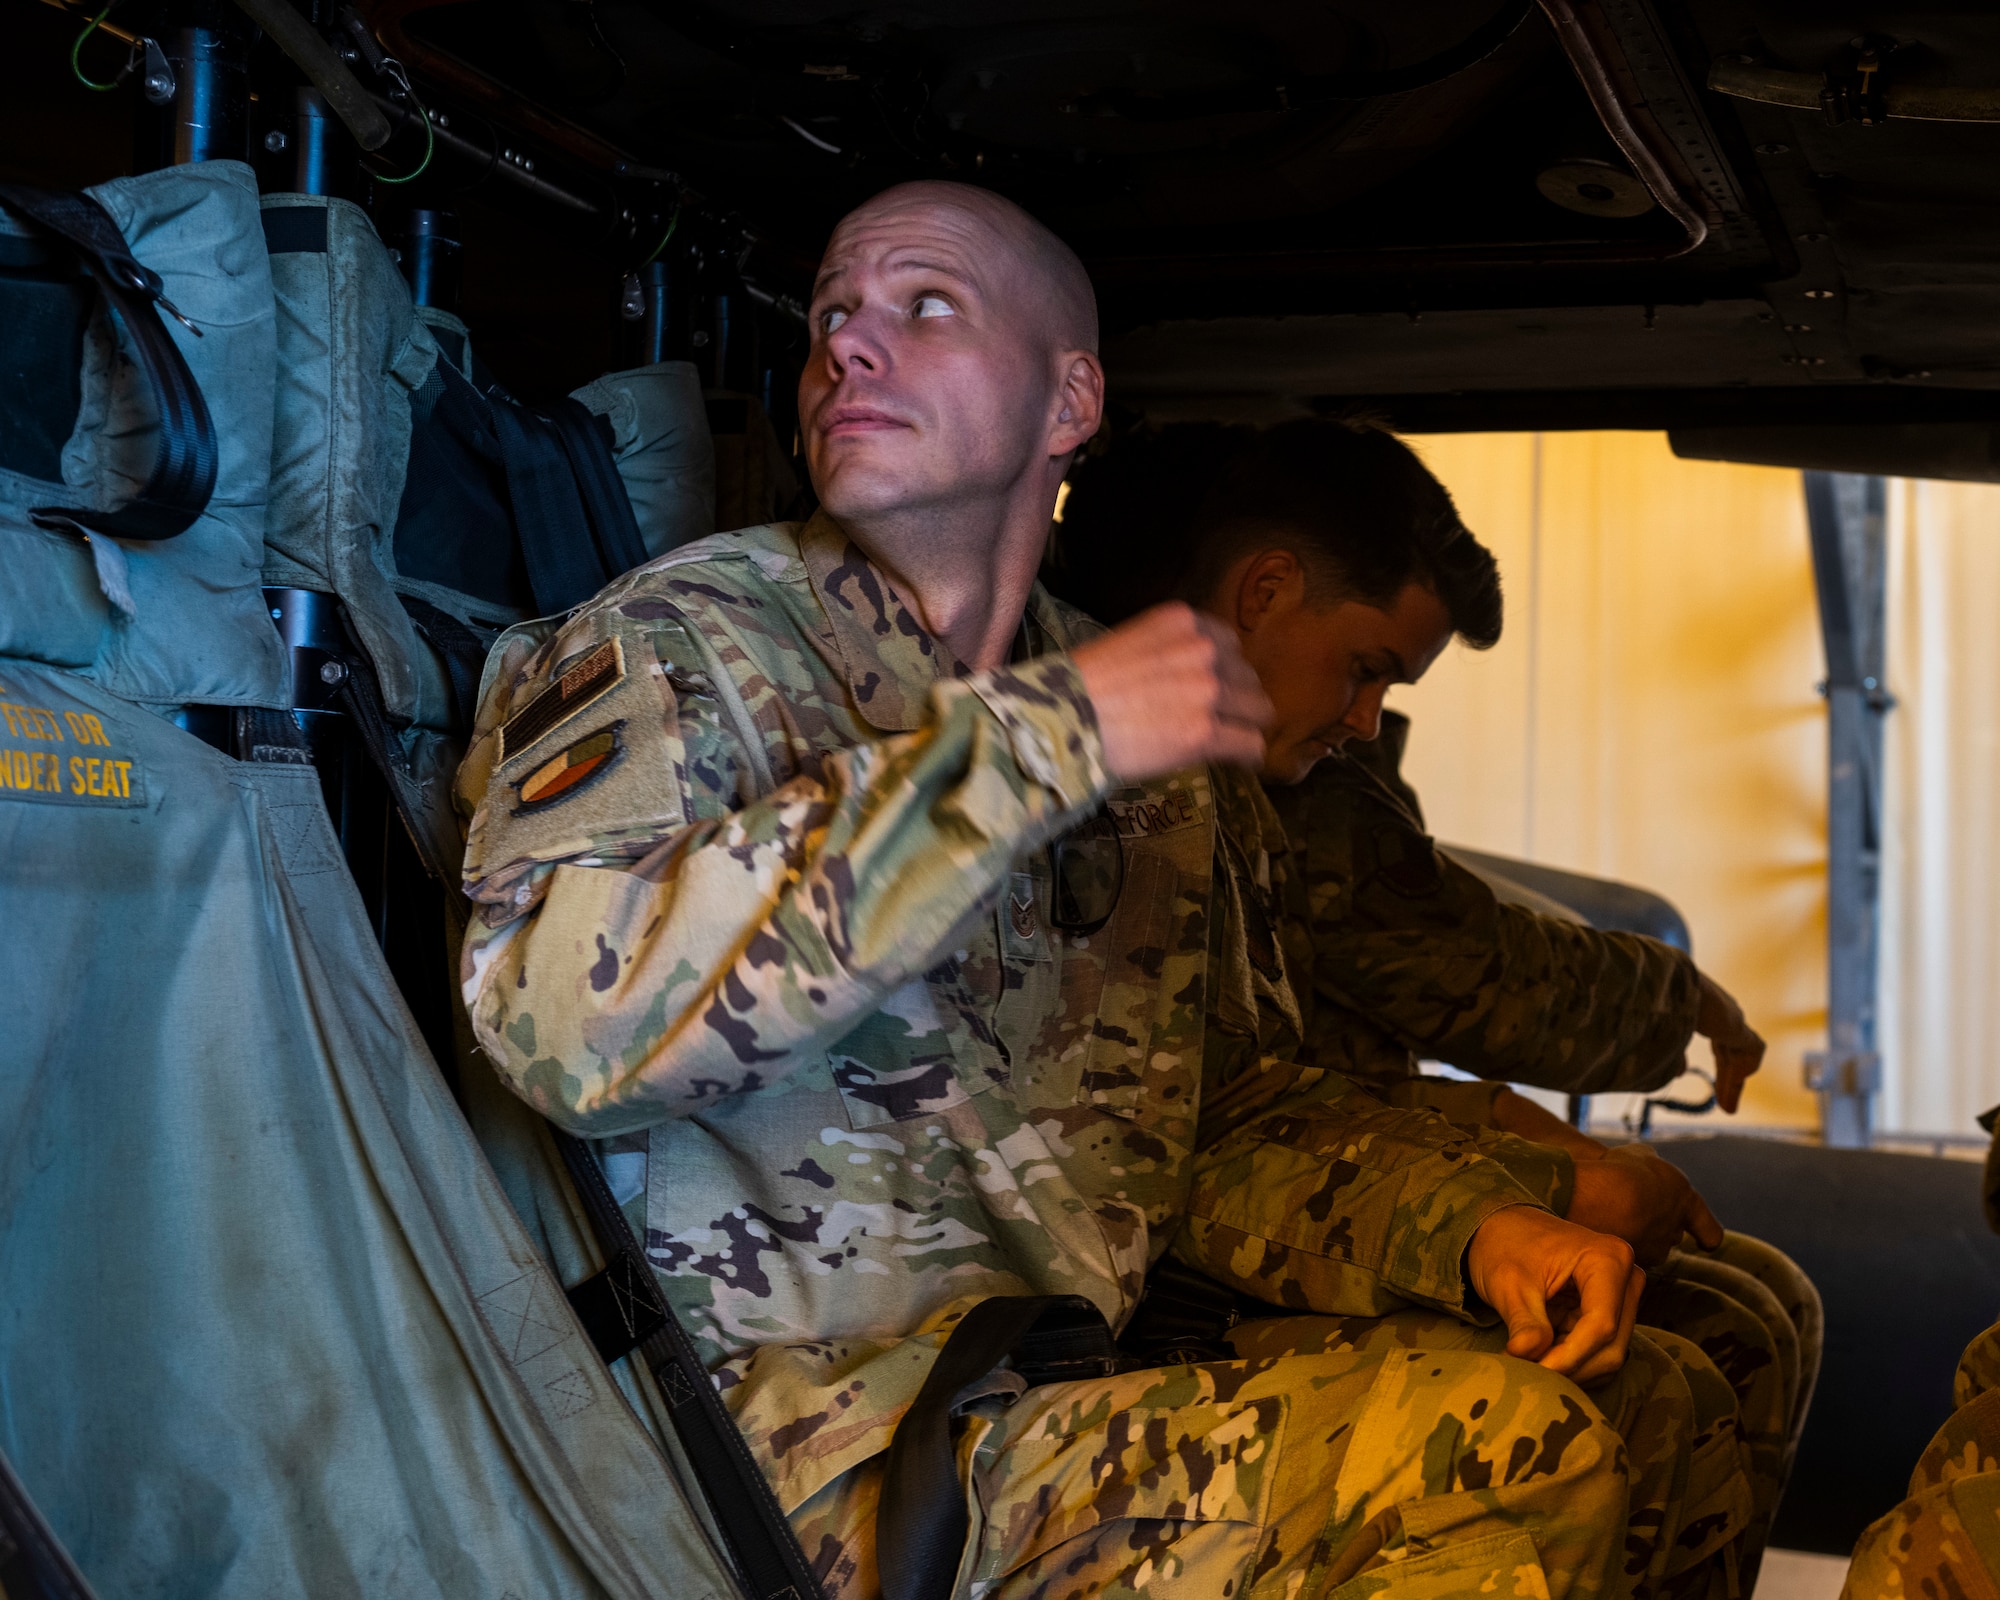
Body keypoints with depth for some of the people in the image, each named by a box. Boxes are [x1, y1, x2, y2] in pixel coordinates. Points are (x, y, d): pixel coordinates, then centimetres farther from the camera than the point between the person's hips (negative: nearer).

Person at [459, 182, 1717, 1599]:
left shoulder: (1137, 754, 14)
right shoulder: (686, 635, -5)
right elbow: (566, 1020, -24)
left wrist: (1467, 1224, -2)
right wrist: (1035, 747, -24)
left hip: (1084, 1400, 7)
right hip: (826, 1438, -6)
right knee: (1526, 1448, -23)